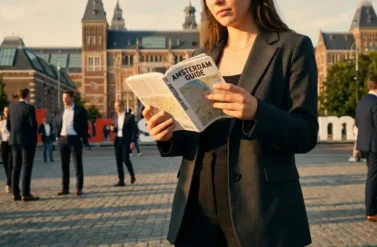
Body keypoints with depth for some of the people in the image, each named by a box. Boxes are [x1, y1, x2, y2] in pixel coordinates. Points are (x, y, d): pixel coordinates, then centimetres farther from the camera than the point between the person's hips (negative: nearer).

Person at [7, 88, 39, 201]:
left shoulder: (11, 107, 7)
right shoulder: (29, 108, -12)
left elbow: (8, 125, 10)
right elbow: (33, 125, -14)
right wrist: (34, 137, 4)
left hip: (14, 140, 6)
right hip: (27, 140, -6)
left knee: (16, 167, 9)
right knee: (27, 167, -4)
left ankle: (15, 193, 10)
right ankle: (26, 194, -5)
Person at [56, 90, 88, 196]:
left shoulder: (80, 110, -1)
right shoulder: (62, 111, 13)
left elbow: (85, 126, -3)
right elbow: (58, 125, 18)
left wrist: (84, 140, -9)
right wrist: (58, 137, 7)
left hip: (75, 139, -5)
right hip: (63, 139, 5)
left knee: (78, 164, 0)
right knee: (64, 165, 7)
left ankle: (79, 188, 6)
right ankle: (65, 188, 14)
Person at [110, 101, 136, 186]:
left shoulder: (129, 117, -4)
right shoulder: (116, 117, 14)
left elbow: (133, 130, -6)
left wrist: (132, 142, -14)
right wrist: (112, 129, -3)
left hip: (126, 141, -6)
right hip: (117, 140, 6)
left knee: (125, 159, -13)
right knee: (119, 161, 3)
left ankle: (132, 175, 12)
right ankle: (121, 181, 7)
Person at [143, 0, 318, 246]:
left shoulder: (292, 47, -2)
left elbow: (305, 134, -8)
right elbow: (196, 138, 14)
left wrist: (256, 111, -25)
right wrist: (169, 135, -7)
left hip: (259, 209, -4)